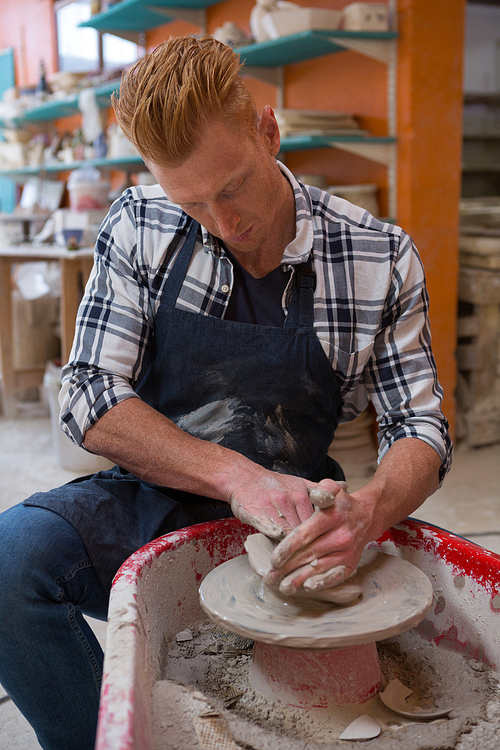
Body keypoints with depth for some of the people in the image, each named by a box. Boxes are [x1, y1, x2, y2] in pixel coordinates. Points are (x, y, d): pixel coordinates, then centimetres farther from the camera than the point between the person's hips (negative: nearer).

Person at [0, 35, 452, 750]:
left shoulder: (380, 258, -7)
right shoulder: (140, 227, -6)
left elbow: (419, 427, -5)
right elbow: (90, 400, -9)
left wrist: (368, 511, -28)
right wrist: (235, 476, -23)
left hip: (296, 513, 1)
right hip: (158, 499, 0)